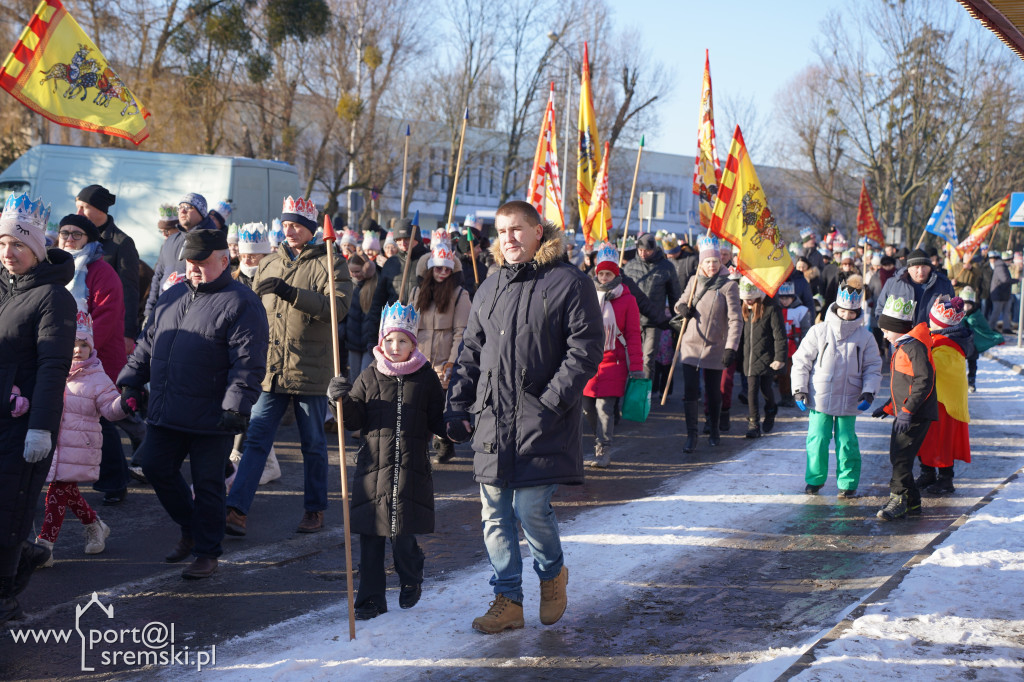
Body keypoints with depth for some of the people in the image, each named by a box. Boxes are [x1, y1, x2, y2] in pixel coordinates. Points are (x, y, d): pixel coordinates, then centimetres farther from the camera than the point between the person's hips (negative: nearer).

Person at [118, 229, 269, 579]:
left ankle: (207, 552, 16)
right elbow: (147, 344, 22)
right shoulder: (172, 297, 14)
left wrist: (236, 406, -23)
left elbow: (248, 363, -15)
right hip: (166, 413, 7)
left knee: (207, 484, 2)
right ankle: (189, 529, 29)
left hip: (211, 417, -7)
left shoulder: (241, 303, -9)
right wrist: (130, 382, 15)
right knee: (154, 466, 8)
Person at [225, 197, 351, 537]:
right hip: (270, 369, 4)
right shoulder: (269, 264, 14)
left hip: (310, 371, -3)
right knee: (256, 440, -3)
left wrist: (290, 292, -26)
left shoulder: (330, 264, -2)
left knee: (313, 445, 8)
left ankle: (314, 510, 20)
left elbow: (338, 307, -18)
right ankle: (236, 509, -6)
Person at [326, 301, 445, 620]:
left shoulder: (426, 378, 5)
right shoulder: (369, 376, 7)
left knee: (403, 534, -3)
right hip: (373, 466, 1)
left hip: (411, 468, -1)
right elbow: (354, 420, 5)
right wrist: (343, 399, -13)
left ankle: (411, 580, 28)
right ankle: (371, 598, 12)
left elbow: (438, 422, 9)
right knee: (370, 535, 1)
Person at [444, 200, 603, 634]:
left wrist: (552, 400, -16)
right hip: (492, 420, 6)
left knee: (530, 507, -8)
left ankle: (552, 573, 21)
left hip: (541, 421, -6)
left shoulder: (569, 283, -3)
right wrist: (457, 407, 11)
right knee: (495, 515, 5)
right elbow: (471, 353, 20)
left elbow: (586, 349, -9)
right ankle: (508, 600, 16)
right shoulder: (490, 288, 16)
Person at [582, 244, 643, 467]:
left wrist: (636, 367, -4)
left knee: (604, 407, -9)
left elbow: (633, 335, 0)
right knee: (587, 407, 5)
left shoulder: (627, 300, 1)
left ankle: (603, 452, -2)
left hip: (613, 362, -4)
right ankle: (600, 442, 23)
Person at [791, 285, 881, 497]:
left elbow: (873, 368, 9)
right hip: (819, 399, 0)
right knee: (817, 440, 1)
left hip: (849, 400, 1)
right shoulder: (819, 331, -2)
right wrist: (799, 390, -3)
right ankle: (815, 479, 18)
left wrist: (868, 393, -5)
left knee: (847, 442, 2)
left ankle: (848, 483, 14)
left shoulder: (865, 337, 3)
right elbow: (801, 361, 3)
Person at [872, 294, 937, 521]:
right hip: (904, 413, 10)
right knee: (897, 456, 12)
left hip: (916, 415, -10)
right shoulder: (902, 348, 18)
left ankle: (898, 500, -10)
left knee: (902, 457, -13)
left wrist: (907, 410, -25)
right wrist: (888, 407, 24)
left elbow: (924, 381, -22)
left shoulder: (915, 347, -15)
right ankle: (912, 501, 20)